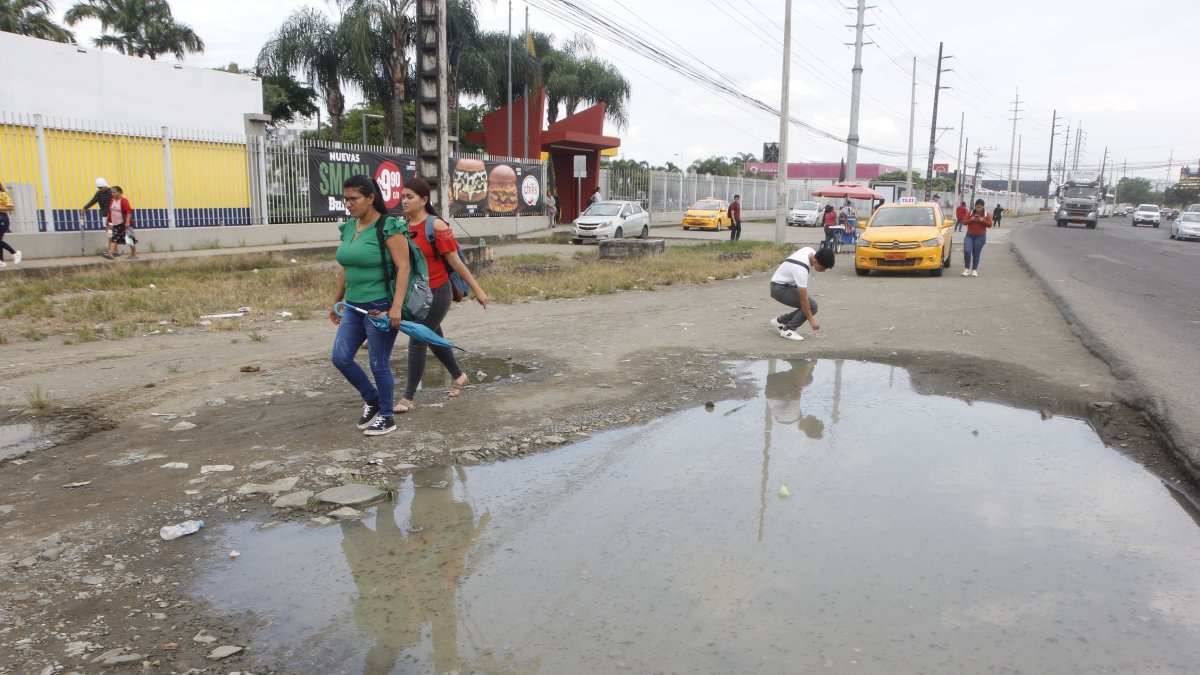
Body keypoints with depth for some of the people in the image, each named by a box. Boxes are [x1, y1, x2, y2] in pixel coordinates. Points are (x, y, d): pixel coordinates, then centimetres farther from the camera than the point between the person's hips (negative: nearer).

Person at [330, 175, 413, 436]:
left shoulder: (389, 227, -13)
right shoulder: (348, 228, 9)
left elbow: (403, 268, -17)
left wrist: (396, 306, -25)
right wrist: (336, 301, 22)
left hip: (380, 307, -7)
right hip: (354, 307, 7)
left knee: (379, 364, 1)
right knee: (340, 358, 5)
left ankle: (386, 417, 19)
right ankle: (372, 399, 28)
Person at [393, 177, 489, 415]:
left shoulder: (436, 226, -16)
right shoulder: (403, 227, 2)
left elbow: (455, 261, -12)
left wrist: (477, 290, -8)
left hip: (437, 293, -7)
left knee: (417, 341, -6)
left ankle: (409, 398, 4)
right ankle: (458, 376, 42)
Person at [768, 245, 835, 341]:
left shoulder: (811, 252, -9)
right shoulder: (801, 269, -33)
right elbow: (803, 299, -28)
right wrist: (811, 320, -21)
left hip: (788, 284, 10)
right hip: (779, 288, -10)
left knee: (807, 307, 4)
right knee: (811, 305, -18)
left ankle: (779, 321, 17)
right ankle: (788, 330, -10)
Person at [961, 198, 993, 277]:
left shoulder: (986, 214, 3)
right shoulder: (970, 213, 5)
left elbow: (990, 224, -1)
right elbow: (965, 222, 3)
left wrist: (983, 220, -17)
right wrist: (971, 219, -16)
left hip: (980, 236, -1)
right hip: (969, 235, 1)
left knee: (976, 254, 1)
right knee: (967, 251, -14)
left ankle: (974, 270, 11)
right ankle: (967, 269, -1)